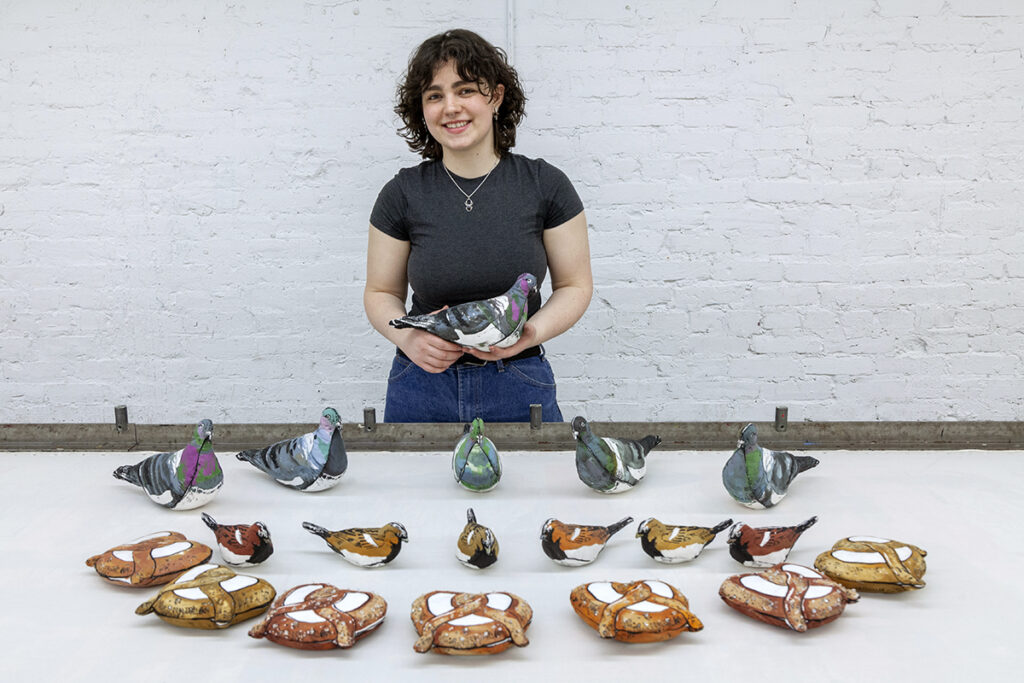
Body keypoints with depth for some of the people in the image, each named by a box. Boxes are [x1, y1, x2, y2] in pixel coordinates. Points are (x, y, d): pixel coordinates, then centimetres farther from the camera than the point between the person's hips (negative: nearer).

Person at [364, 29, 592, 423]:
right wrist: (409, 338, -16)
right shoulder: (402, 194, -2)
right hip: (422, 387, 1)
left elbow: (575, 285, 1)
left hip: (519, 388, 0)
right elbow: (381, 293, 4)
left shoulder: (545, 185, -4)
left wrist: (533, 332, -18)